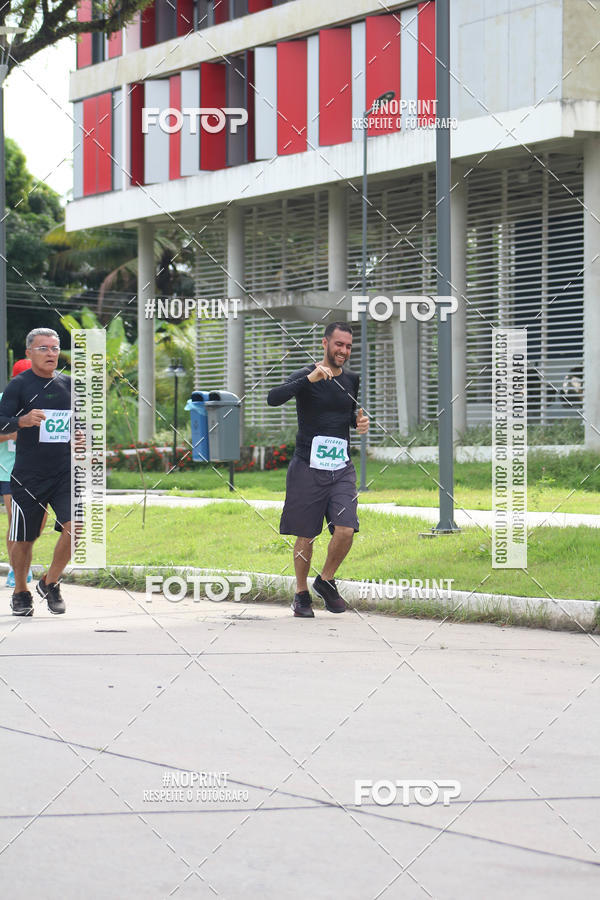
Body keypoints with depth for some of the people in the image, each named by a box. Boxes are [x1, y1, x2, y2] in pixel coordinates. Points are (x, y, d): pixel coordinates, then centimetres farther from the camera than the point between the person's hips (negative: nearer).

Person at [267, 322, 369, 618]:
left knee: (346, 530, -11)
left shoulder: (352, 380, 10)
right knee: (305, 537, 2)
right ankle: (301, 594, 20)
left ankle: (326, 581, 13)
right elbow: (273, 398, -24)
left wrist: (361, 422, 4)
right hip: (307, 468, -4)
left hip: (341, 470, 4)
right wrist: (309, 379, -35)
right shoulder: (306, 377, -6)